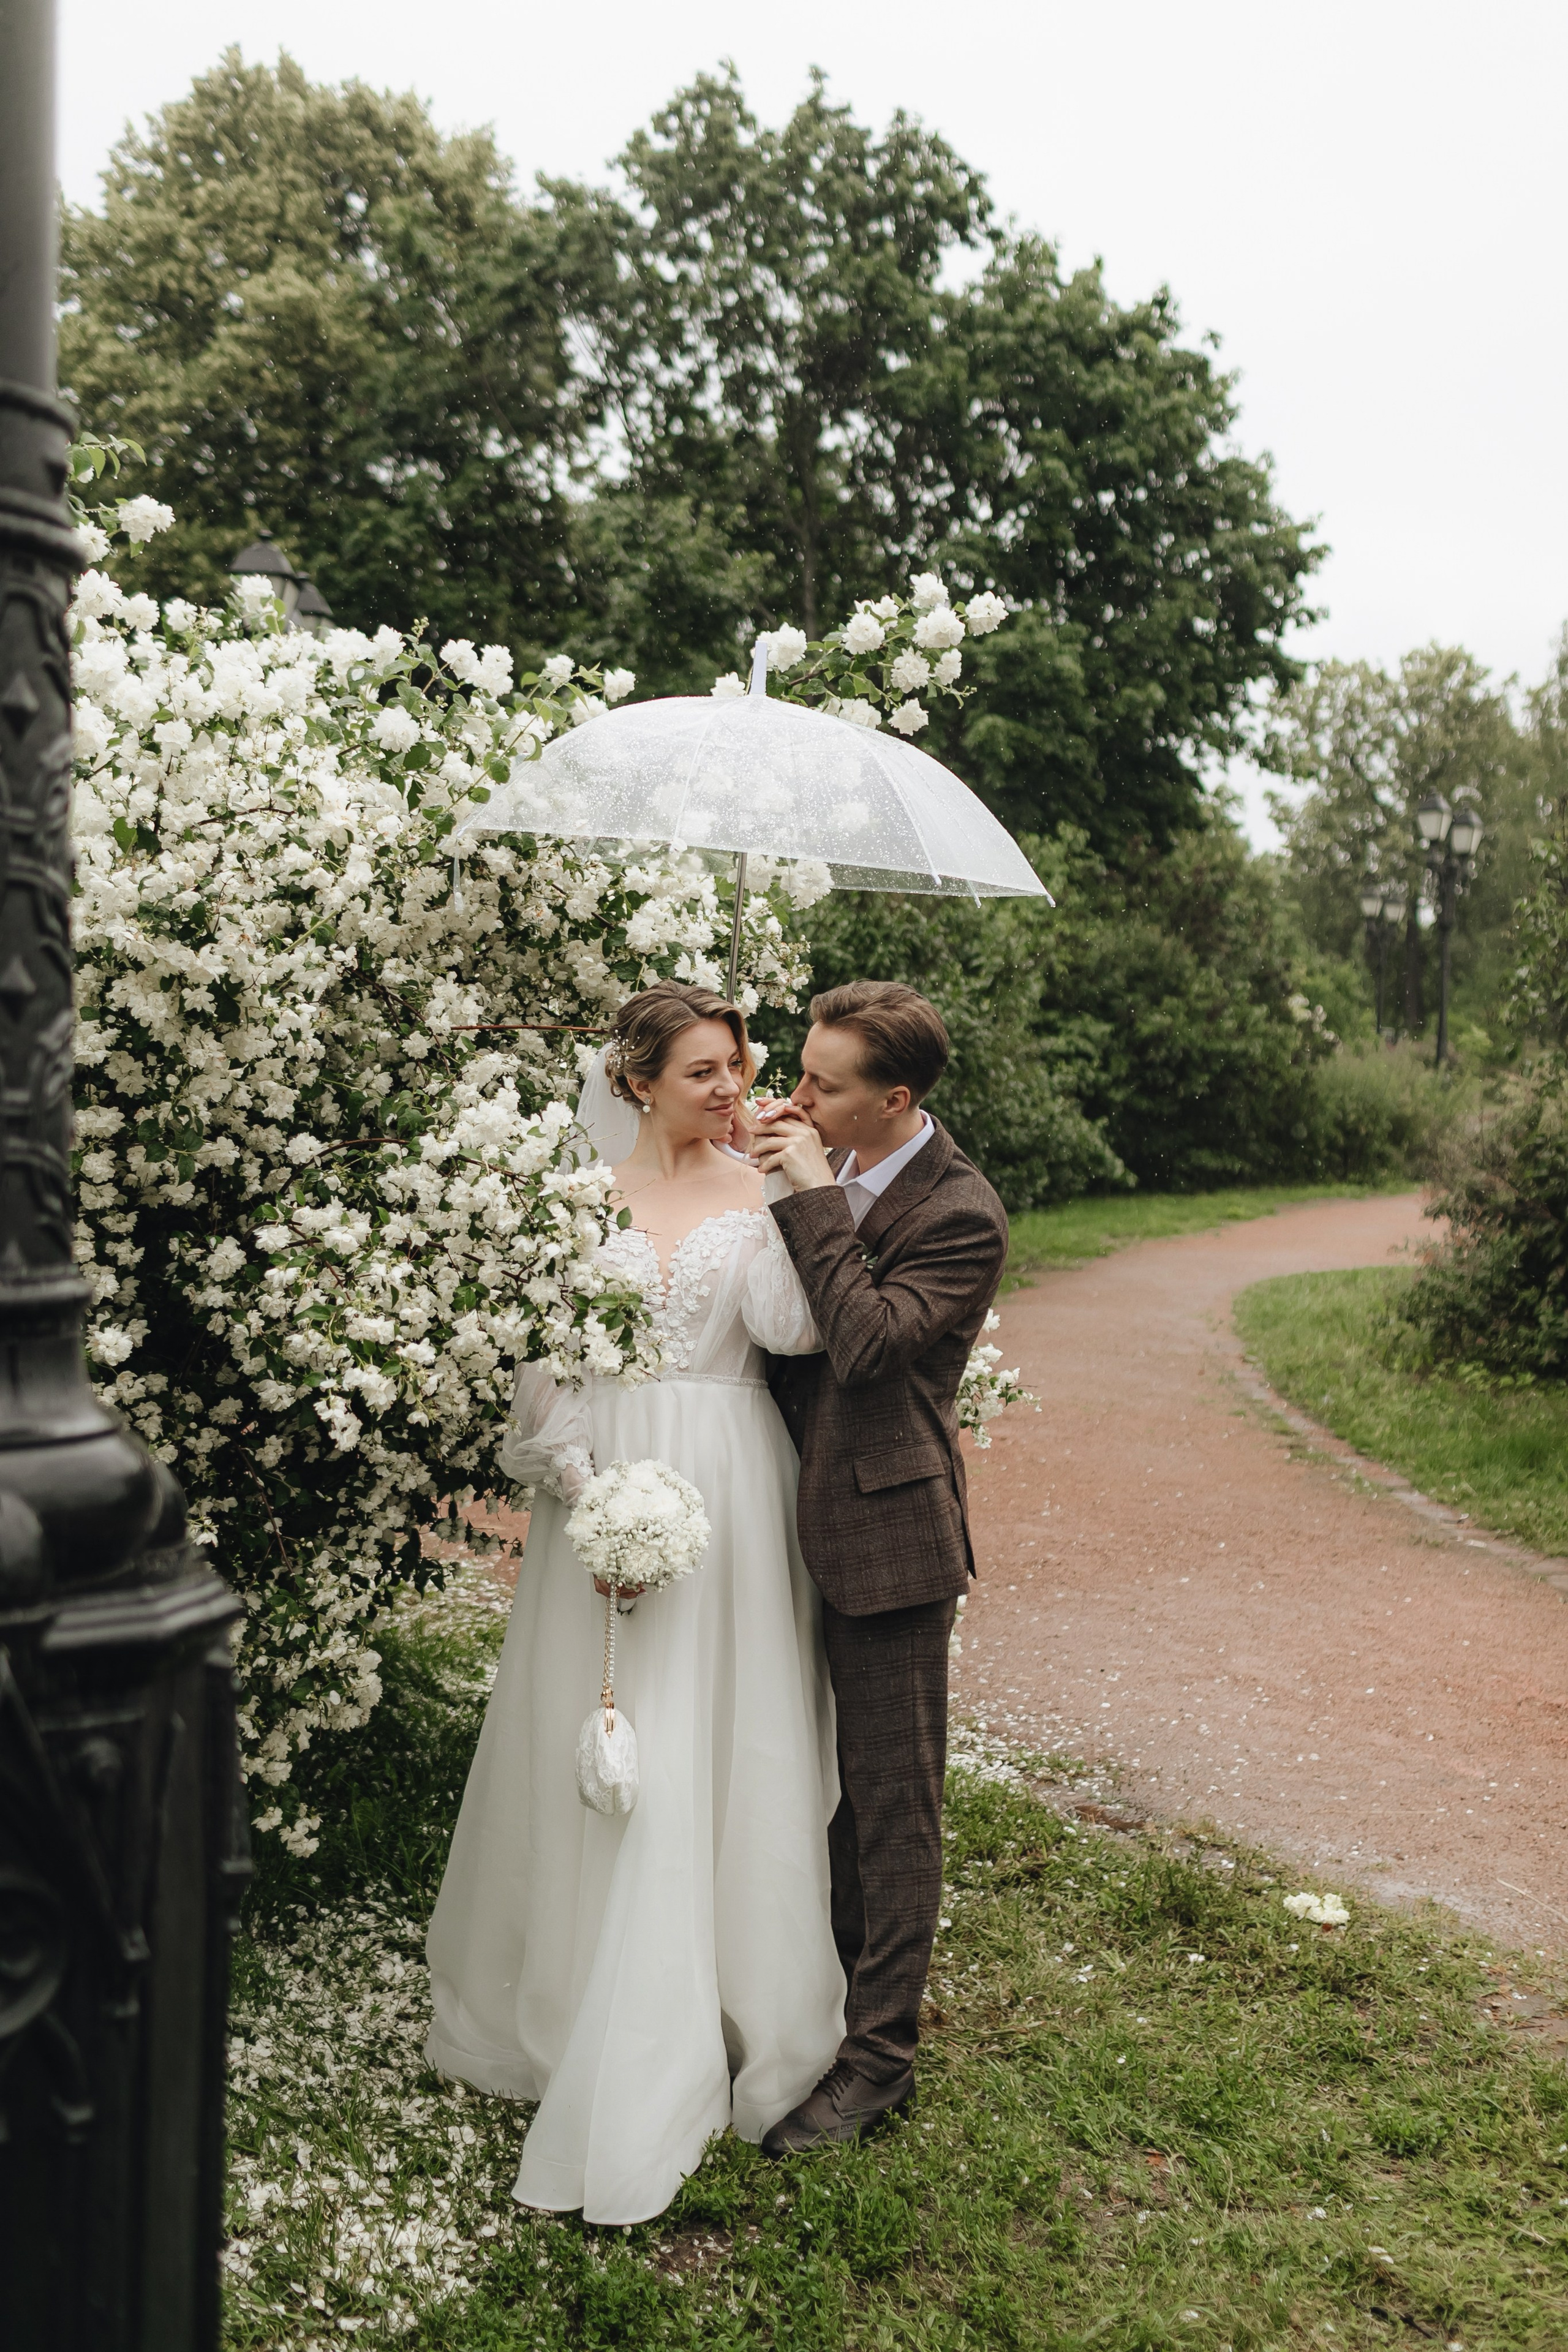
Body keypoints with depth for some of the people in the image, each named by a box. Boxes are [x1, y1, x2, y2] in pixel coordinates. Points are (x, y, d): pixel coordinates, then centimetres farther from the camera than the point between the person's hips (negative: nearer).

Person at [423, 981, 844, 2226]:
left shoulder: (759, 1185, 3)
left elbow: (791, 1329, -12)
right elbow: (545, 1358, 0)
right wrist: (584, 1493, -10)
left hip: (730, 1487, 1)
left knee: (729, 1744, 9)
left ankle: (738, 2007, 26)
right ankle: (598, 2017, 23)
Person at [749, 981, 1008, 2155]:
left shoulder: (963, 1215, -16)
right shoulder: (828, 1169, 6)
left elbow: (864, 1341, -26)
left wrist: (813, 1200, -22)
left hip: (889, 1535, -7)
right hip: (810, 1526, 8)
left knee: (892, 1801, 6)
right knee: (834, 1785, 21)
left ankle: (881, 2055, 20)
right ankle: (836, 1996, 39)